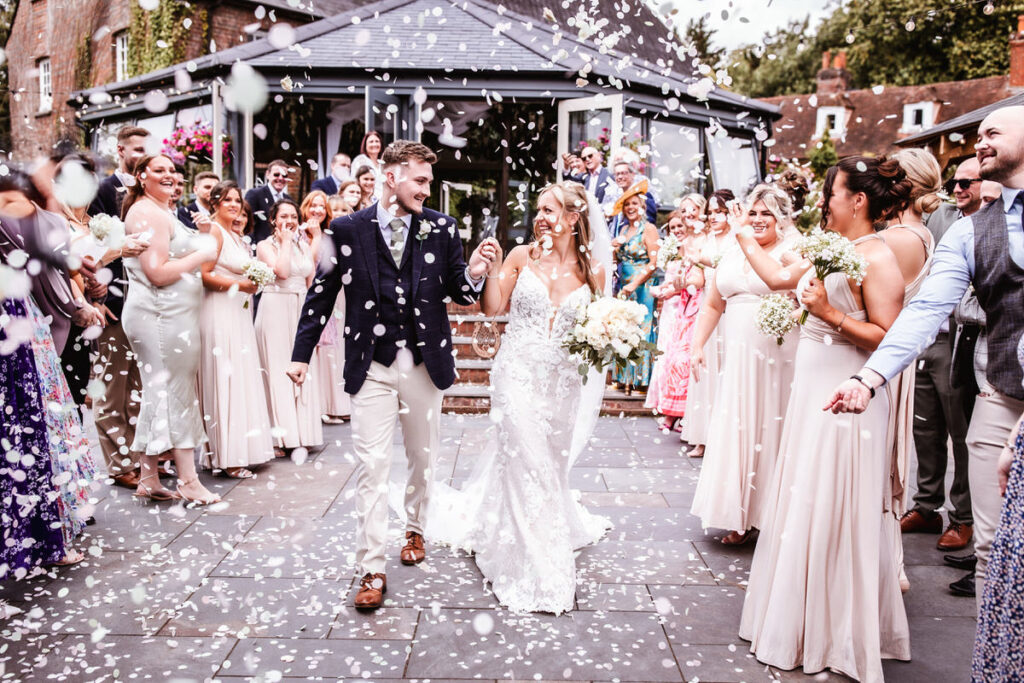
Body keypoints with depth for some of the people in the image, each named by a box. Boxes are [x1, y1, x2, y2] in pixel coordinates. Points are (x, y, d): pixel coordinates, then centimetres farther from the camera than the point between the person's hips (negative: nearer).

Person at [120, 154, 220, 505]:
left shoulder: (158, 211, 19)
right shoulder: (149, 213, -14)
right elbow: (158, 273, -20)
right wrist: (199, 255, -11)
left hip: (167, 315, 10)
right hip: (162, 316, -10)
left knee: (158, 393, 12)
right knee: (177, 393, -4)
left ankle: (148, 479, 19)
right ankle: (189, 482, 5)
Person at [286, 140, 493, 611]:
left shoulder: (441, 228, -1)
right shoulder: (347, 230, -4)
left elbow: (458, 293, 3)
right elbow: (322, 293, 1)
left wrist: (473, 276, -20)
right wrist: (302, 353, 2)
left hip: (424, 364, 2)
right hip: (372, 366, -2)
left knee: (423, 458, 18)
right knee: (372, 465, -3)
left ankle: (415, 529, 43)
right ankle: (371, 569, 6)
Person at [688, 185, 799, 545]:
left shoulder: (793, 252, -1)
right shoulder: (731, 254, 15)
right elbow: (712, 306, 17)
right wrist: (697, 346, 11)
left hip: (778, 356, -5)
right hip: (738, 357, 5)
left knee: (772, 429, 0)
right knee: (736, 430, 5)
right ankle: (741, 518, 16)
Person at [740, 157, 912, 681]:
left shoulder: (877, 258, -14)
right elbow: (777, 276, 24)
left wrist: (830, 313, -22)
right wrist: (740, 235, 28)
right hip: (811, 394, 9)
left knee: (830, 513, 0)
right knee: (802, 507, 15)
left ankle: (840, 636, 18)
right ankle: (803, 621, 31)